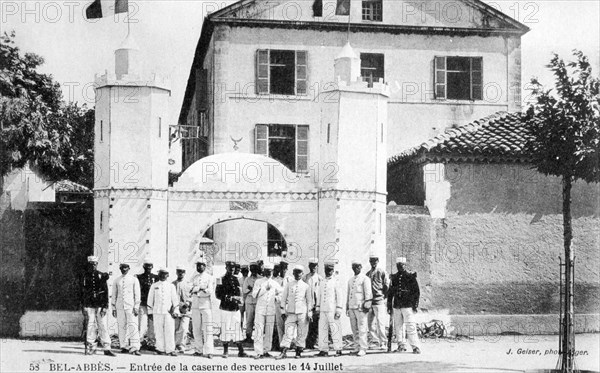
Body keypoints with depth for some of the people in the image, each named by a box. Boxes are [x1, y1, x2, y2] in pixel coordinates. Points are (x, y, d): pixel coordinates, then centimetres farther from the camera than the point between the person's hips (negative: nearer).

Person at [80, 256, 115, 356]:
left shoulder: (101, 276, 7)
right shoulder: (84, 277, 7)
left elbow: (106, 292, 4)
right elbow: (81, 292, 8)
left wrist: (105, 306, -4)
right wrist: (83, 306, 3)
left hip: (100, 305, 0)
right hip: (89, 305, 0)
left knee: (103, 326, -3)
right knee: (90, 326, 0)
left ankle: (107, 348, -2)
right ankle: (90, 348, 7)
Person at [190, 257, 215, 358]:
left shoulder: (210, 278, 3)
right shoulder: (194, 278, 15)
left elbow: (210, 291, -10)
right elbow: (192, 291, 3)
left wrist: (196, 290, -14)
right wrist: (201, 288, -13)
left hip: (206, 305, -4)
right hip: (195, 305, 4)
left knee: (207, 329, -9)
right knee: (196, 329, 3)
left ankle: (209, 351, -12)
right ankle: (199, 350, 10)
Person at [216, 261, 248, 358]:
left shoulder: (236, 279, 13)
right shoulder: (222, 279, -1)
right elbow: (218, 295, -6)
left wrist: (238, 299, -2)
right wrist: (229, 298, -15)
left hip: (236, 309, 4)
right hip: (225, 309, -3)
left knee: (237, 329, 2)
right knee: (225, 329, -2)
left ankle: (241, 351, 4)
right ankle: (225, 351, 8)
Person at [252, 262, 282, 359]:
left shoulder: (274, 283, 12)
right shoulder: (258, 282, 5)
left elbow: (281, 293, 25)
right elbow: (254, 294, -5)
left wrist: (275, 297, 7)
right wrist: (265, 289, -13)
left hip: (271, 310, 3)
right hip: (260, 308, -3)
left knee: (269, 331, 1)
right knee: (259, 330, -9)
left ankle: (266, 351, 8)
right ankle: (259, 352, -10)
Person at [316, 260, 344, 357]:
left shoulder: (336, 281, -2)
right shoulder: (322, 282, 15)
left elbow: (340, 296, -6)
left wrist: (339, 310, -12)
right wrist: (317, 308, 13)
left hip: (332, 310, -6)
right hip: (323, 311, 6)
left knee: (335, 330, -5)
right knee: (322, 330, 3)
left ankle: (338, 350, 1)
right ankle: (324, 350, 7)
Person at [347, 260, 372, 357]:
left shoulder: (365, 279, 1)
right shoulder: (350, 280, 20)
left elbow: (368, 293, -4)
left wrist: (366, 305, -11)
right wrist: (347, 307, 19)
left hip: (360, 307, -6)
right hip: (351, 307, 6)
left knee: (362, 329, -9)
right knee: (354, 329, 6)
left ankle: (363, 349, -9)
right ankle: (357, 348, 11)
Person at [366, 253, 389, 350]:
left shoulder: (382, 272, -2)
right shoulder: (368, 274, 15)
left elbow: (387, 286, -1)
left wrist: (383, 296, -3)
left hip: (379, 301, -6)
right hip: (370, 301, 6)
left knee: (380, 322, -10)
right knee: (370, 323, 6)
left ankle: (383, 343, -7)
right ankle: (375, 342, 14)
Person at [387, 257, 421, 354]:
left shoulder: (410, 276, 1)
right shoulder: (394, 277, 13)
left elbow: (416, 291, 1)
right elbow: (390, 292, 18)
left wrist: (415, 305, -5)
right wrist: (389, 306, 15)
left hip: (408, 305, -5)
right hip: (396, 306, 5)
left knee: (410, 327, -11)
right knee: (398, 327, 7)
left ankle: (416, 347, -8)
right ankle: (401, 346, 16)